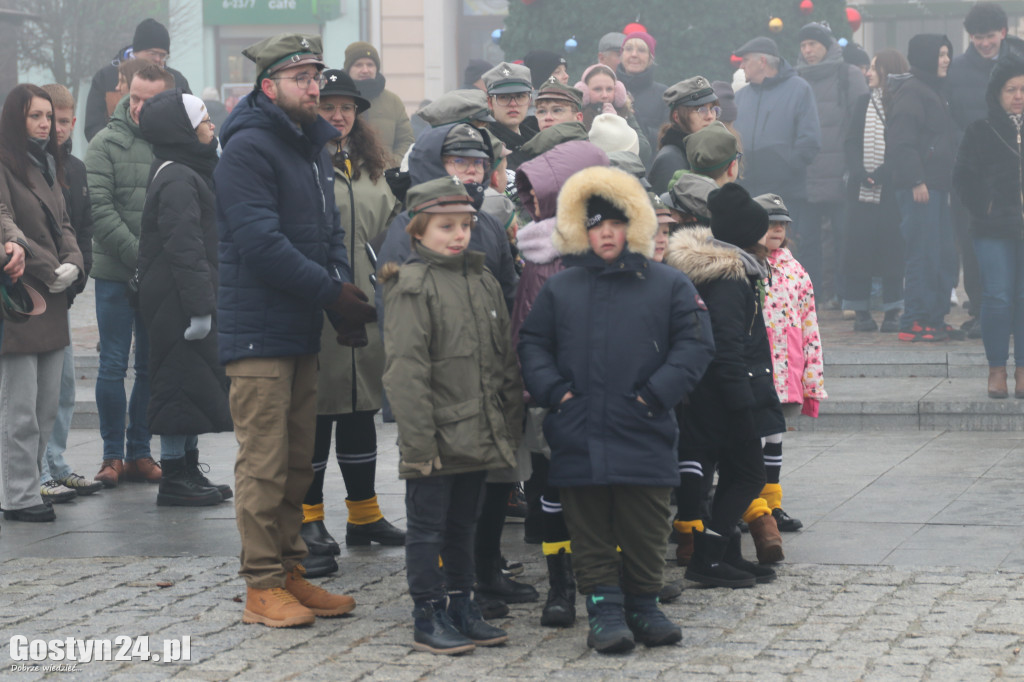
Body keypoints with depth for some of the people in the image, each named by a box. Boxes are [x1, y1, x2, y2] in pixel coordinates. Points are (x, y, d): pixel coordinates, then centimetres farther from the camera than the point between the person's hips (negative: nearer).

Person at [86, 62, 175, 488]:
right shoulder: (106, 144, -2)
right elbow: (99, 209, -9)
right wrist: (139, 255, -15)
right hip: (115, 274, -2)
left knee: (152, 367, 8)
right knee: (113, 366, 1)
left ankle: (139, 452, 17)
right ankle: (113, 454, 10)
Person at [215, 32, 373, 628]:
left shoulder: (313, 147, 16)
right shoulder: (248, 148, -13)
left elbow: (330, 231, 18)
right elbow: (261, 244, -21)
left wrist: (343, 293, 0)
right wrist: (331, 292, -17)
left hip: (303, 330, 9)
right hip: (258, 329, -9)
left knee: (297, 462, 13)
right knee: (265, 463, -6)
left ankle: (290, 572, 20)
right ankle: (263, 587, 0)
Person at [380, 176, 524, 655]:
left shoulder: (484, 283, 12)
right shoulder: (412, 285, -10)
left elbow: (505, 360, 17)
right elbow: (405, 369, -14)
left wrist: (510, 425, 11)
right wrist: (418, 440, -19)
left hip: (479, 434, 7)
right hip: (436, 437, -7)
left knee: (462, 525, 16)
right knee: (427, 527, 2)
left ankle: (461, 609, 26)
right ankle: (428, 619, 9)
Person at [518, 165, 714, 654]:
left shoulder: (668, 285, 4)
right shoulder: (560, 289, 9)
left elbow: (695, 344, 2)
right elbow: (531, 344, 12)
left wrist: (657, 392, -8)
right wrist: (553, 390, -4)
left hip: (645, 435, -1)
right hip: (578, 438, 1)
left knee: (645, 530, 4)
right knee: (590, 532, 3)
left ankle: (643, 606, 18)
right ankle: (604, 608, 10)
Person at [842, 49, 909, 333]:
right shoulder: (864, 103, 13)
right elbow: (852, 143, 7)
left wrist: (884, 171, -18)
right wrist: (860, 172, -10)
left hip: (893, 189, -4)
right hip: (862, 190, 4)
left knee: (892, 248, -3)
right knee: (859, 247, 1)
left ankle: (892, 312, 5)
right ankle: (861, 311, 7)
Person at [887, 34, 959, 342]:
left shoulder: (933, 91, 20)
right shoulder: (910, 91, -12)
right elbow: (902, 141, -20)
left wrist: (945, 182, 18)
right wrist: (915, 181, -22)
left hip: (936, 186, 10)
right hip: (919, 187, -10)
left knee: (944, 255, 11)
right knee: (923, 255, -9)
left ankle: (935, 318, 17)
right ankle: (913, 322, -5)